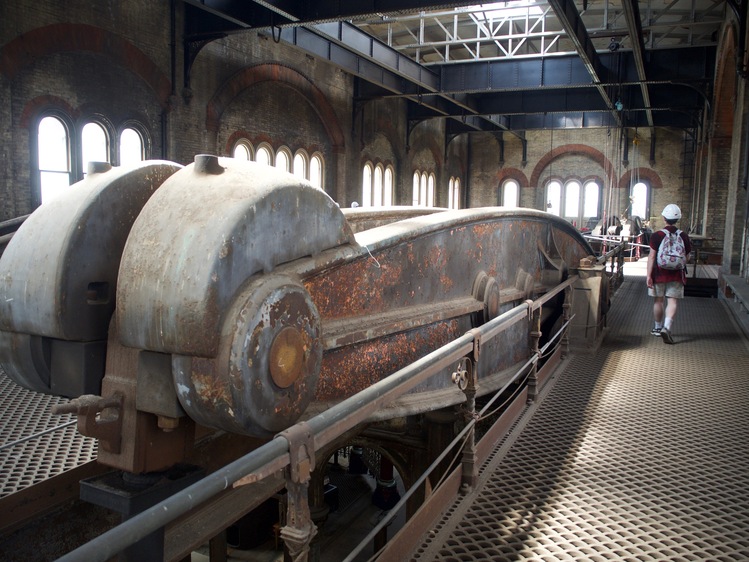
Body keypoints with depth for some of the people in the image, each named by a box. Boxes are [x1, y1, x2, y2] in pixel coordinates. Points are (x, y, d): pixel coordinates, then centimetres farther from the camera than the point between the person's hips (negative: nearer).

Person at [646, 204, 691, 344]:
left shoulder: (656, 236, -8)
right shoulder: (684, 236, -1)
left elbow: (651, 257, -10)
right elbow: (687, 258, 5)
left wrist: (649, 276, -8)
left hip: (659, 273, 0)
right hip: (676, 274, 1)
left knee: (658, 301, 12)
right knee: (673, 302, 0)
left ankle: (658, 327, 26)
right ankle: (667, 327, -17)